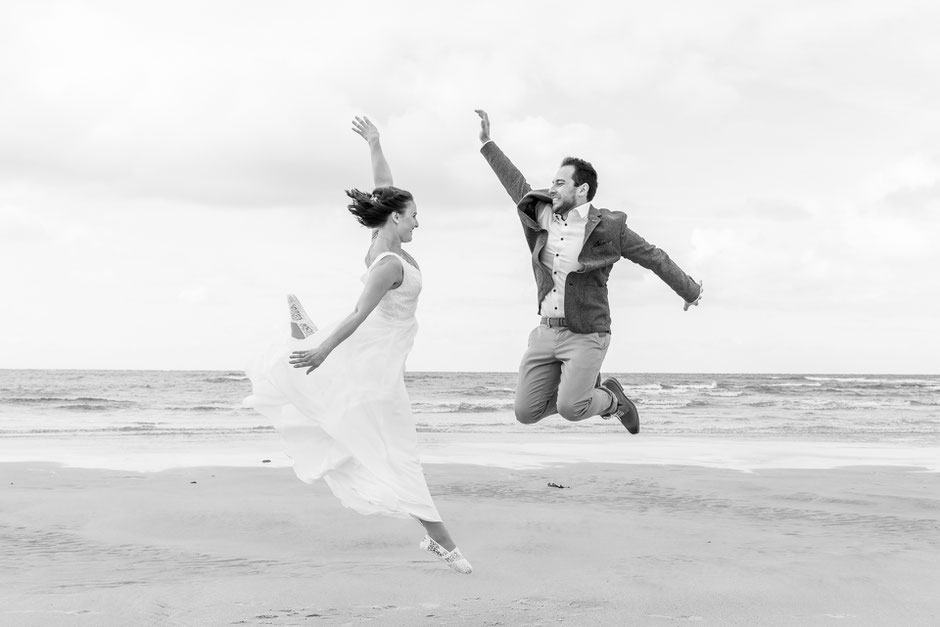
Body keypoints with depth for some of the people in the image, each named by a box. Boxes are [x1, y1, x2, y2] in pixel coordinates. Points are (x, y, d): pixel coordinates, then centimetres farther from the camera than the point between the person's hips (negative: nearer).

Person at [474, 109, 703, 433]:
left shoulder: (607, 226, -8)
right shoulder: (544, 215, 5)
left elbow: (654, 258, 2)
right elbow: (517, 185, 18)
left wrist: (690, 291, 11)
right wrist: (487, 143, 20)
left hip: (587, 334, -5)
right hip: (547, 332, 5)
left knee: (570, 410, -22)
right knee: (526, 413, -1)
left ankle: (610, 399, 13)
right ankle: (585, 388, 24)